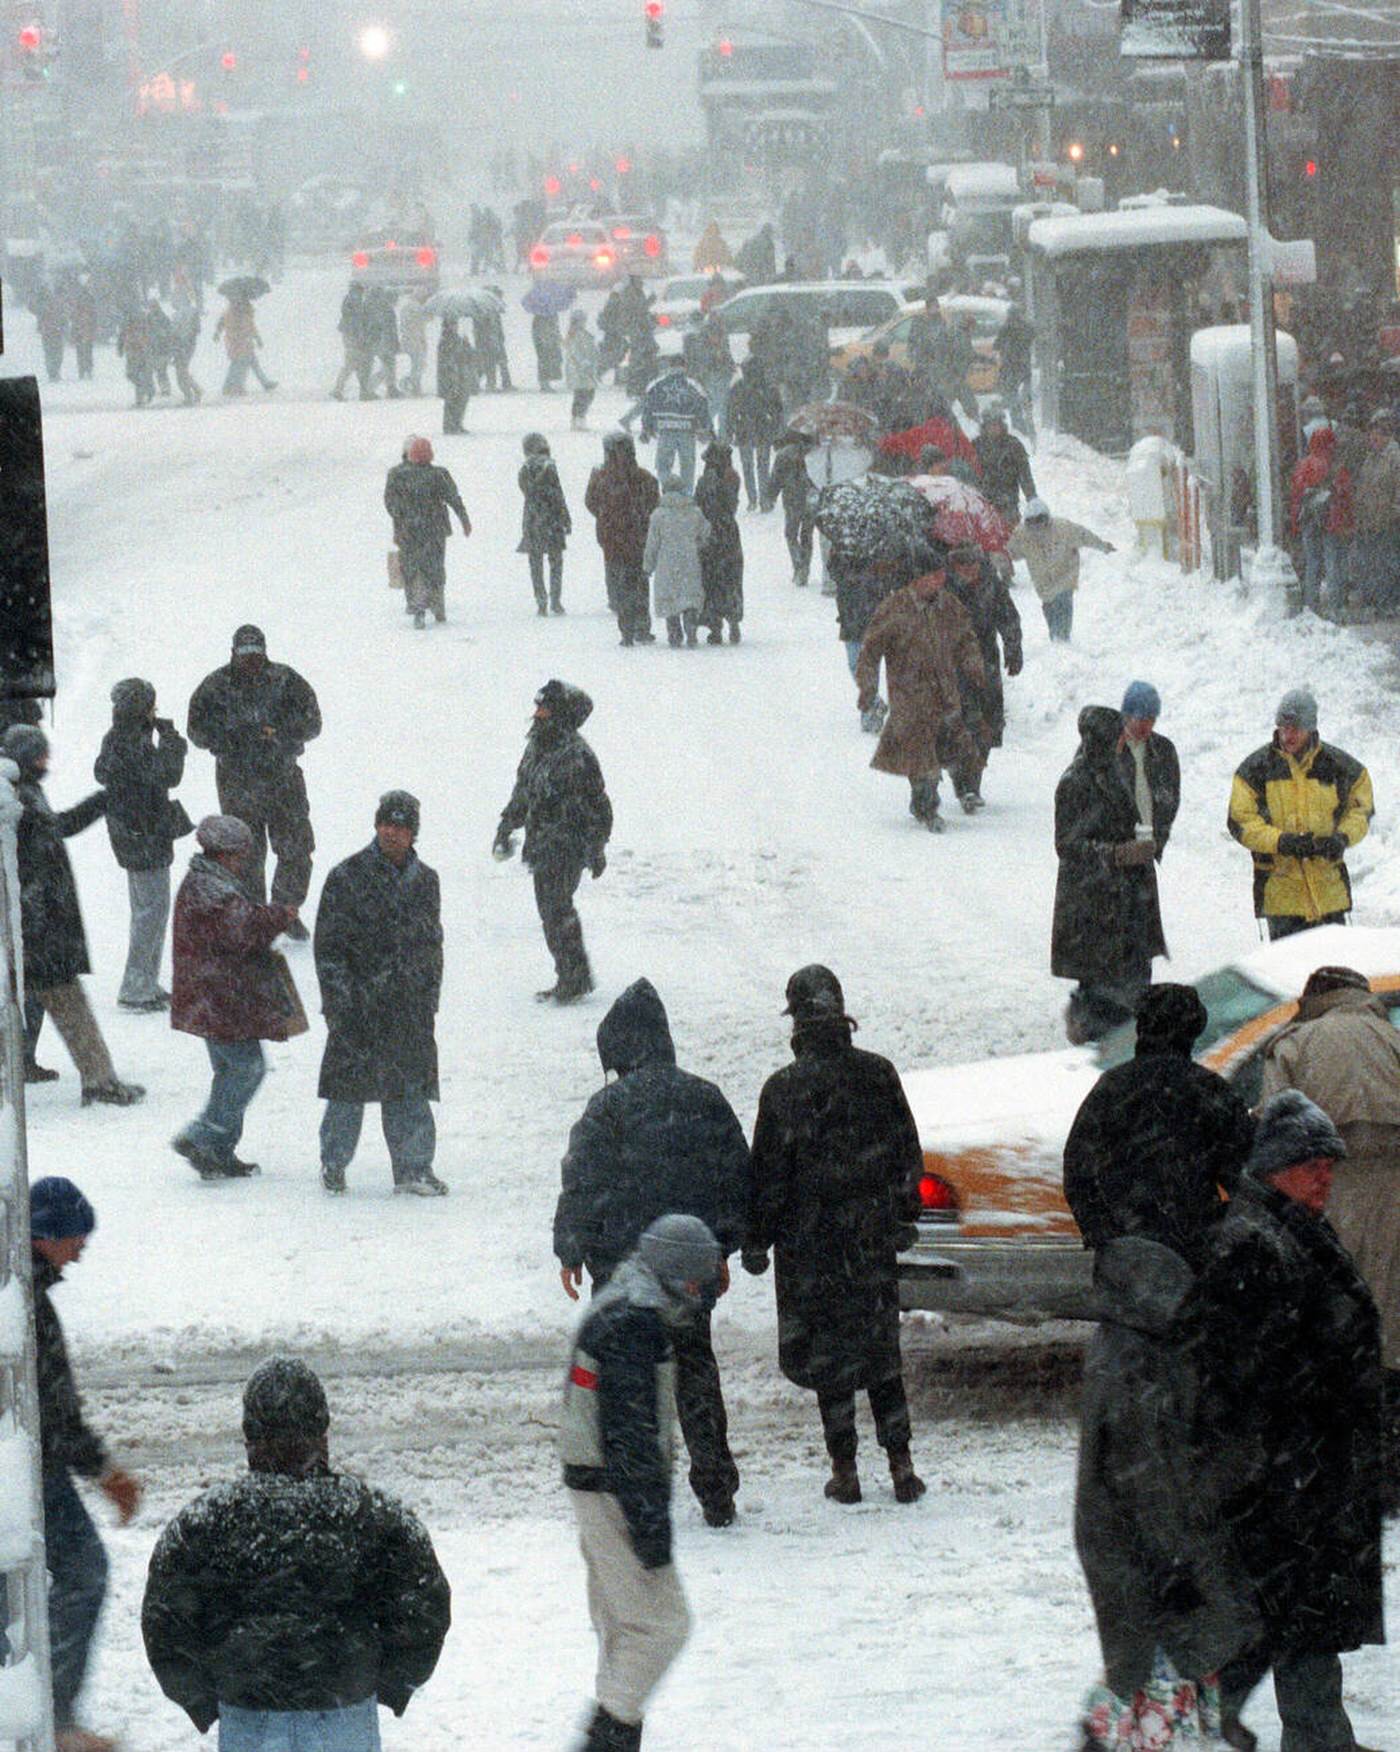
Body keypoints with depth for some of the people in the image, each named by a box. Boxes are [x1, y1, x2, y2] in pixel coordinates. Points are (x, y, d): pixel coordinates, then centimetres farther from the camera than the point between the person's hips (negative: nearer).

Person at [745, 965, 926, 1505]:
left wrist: (755, 1240, 0)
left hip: (809, 1238, -3)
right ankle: (900, 1466, 10)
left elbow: (768, 1173, -10)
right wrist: (904, 1217, 20)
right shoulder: (878, 1075, -2)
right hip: (873, 1237, 3)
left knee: (827, 1355, 5)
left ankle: (844, 1470, 6)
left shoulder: (784, 1089, -13)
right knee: (881, 1350, 12)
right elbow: (908, 1154, 7)